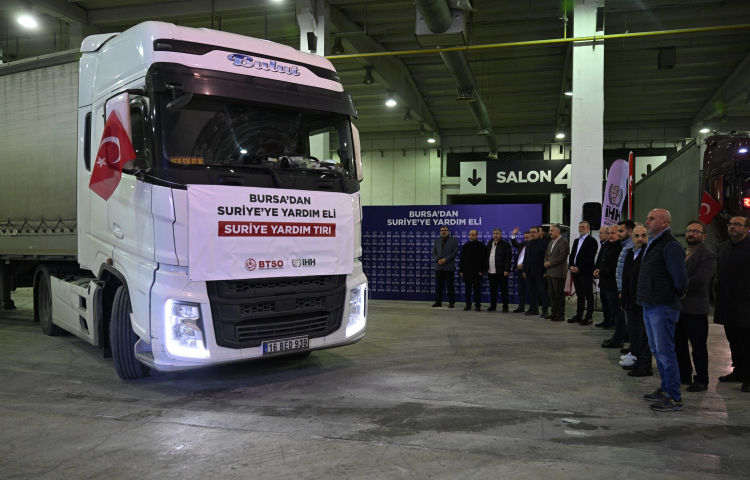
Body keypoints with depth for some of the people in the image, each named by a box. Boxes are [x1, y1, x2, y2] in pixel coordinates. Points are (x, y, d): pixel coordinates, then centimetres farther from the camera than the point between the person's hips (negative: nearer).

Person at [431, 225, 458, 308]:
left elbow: (455, 253, -6)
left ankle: (451, 302, 7)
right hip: (438, 267, 4)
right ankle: (438, 302, 11)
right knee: (439, 285, 6)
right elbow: (434, 252, 10)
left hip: (449, 267, -3)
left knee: (450, 285, 1)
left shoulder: (454, 241, 3)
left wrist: (445, 259, -15)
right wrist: (437, 260, -9)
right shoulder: (437, 241, 15)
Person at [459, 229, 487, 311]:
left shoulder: (481, 245, 1)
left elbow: (484, 259, -2)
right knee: (468, 289, 5)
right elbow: (461, 259, 13)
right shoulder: (465, 246, 11)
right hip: (467, 271, 3)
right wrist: (461, 270, 6)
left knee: (477, 289, 1)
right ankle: (468, 304, 12)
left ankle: (477, 305, 6)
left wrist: (482, 271, -9)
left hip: (477, 272, -3)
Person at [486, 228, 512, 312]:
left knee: (503, 290, 1)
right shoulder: (489, 244, 15)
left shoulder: (505, 244, -3)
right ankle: (493, 306, 18)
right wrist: (486, 269, 10)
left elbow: (508, 258, -8)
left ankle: (505, 306, 9)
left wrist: (506, 270, -15)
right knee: (492, 289, 10)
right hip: (491, 272, 5)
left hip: (501, 272, -5)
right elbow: (486, 257, 16)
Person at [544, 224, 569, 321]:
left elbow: (562, 257, -17)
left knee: (559, 294, -4)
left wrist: (550, 263, -12)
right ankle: (554, 312, 20)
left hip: (558, 273, -9)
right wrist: (546, 262, 3)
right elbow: (547, 254, 23)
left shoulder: (563, 242, -10)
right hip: (550, 272, 9)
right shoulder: (551, 242, 18)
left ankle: (561, 315, 2)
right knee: (551, 293, 11)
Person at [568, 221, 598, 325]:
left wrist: (579, 268, -16)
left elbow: (590, 258, -14)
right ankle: (579, 316, 17)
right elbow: (571, 255, 18)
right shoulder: (576, 241, 19)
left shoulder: (592, 241, -6)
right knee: (580, 295, 12)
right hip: (575, 272, 7)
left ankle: (589, 317, 0)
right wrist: (571, 266, 0)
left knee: (588, 295, -2)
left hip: (586, 272, -7)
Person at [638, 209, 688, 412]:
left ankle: (674, 398, 4)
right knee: (657, 350, 17)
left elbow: (680, 277, -22)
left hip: (662, 307, -10)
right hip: (649, 305, 10)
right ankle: (665, 390, 28)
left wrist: (677, 294, -5)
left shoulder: (670, 246, -16)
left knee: (665, 352, -5)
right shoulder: (652, 243, 14)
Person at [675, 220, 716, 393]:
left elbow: (700, 279, -21)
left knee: (699, 347, 3)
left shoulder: (708, 256, -8)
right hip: (677, 306, 7)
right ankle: (684, 375, 27)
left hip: (695, 308, -7)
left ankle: (701, 381, 13)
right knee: (678, 345, 14)